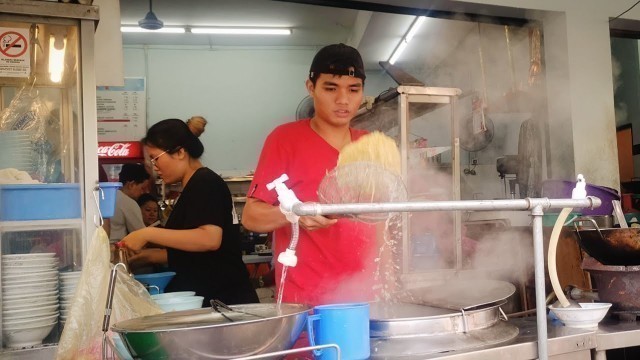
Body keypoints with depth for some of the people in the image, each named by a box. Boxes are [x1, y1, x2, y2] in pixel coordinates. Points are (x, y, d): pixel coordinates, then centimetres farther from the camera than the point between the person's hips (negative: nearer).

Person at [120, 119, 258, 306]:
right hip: (202, 297, 9)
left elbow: (210, 238, -26)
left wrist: (148, 234, -23)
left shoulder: (205, 183, -12)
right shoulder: (193, 188, 17)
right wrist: (145, 254, 11)